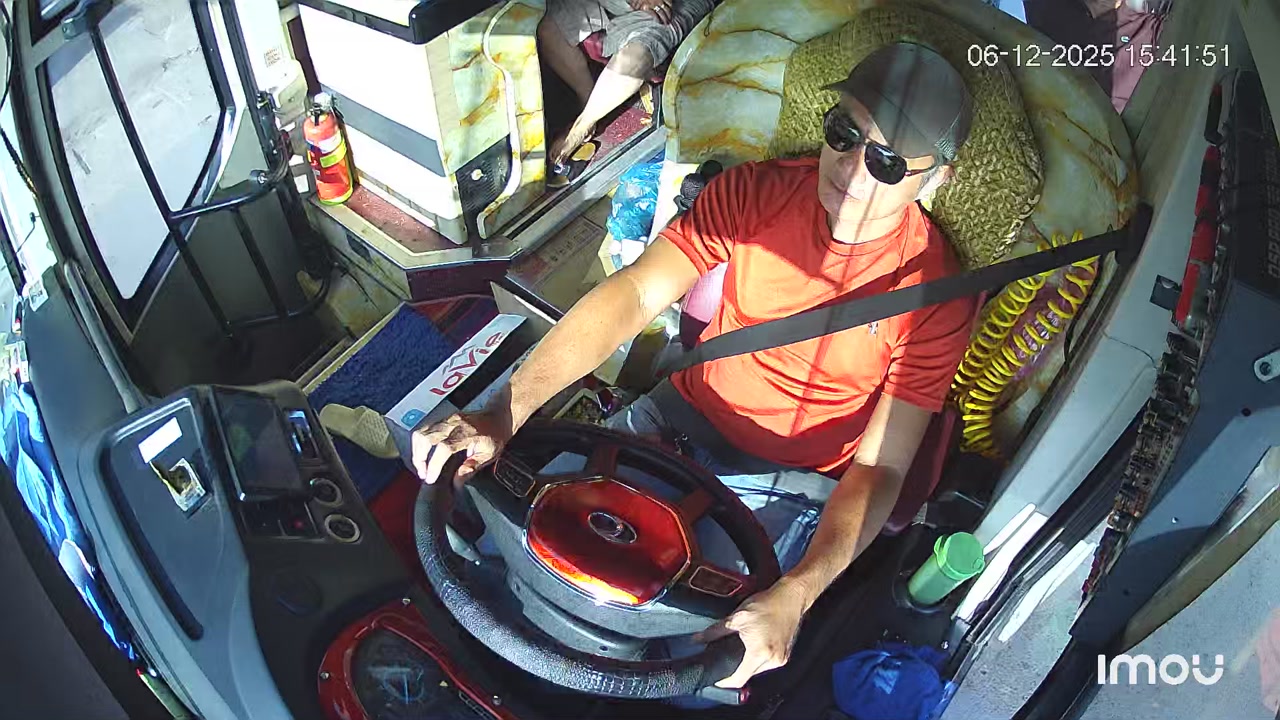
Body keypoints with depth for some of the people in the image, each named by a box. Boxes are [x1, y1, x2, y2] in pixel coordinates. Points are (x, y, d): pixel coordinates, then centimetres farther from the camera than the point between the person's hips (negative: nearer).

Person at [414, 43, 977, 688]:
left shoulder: (935, 296, -19)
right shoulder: (754, 193, -12)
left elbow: (880, 467, -19)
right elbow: (632, 295, -21)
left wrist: (793, 597, -36)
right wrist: (503, 413, -32)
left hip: (793, 479, -2)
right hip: (688, 412, 3)